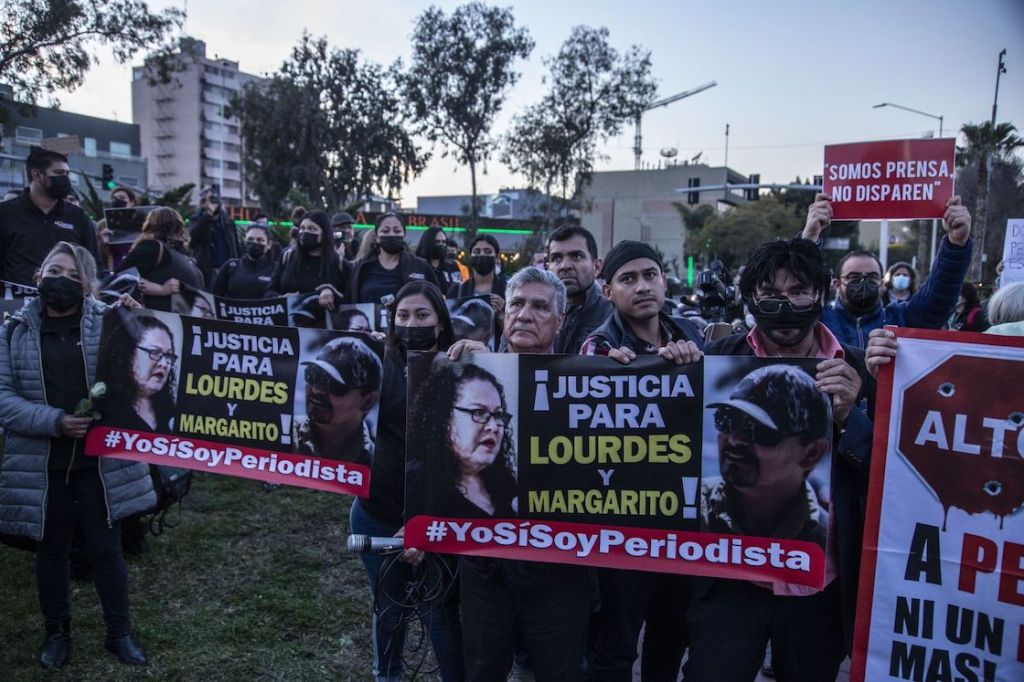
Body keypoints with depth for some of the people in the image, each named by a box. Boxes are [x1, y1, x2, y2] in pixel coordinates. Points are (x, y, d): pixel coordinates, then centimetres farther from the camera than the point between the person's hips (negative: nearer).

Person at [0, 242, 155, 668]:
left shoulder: (108, 322, -1)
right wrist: (54, 421, -18)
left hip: (101, 460, -1)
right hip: (43, 463, 1)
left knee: (106, 548, 8)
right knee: (52, 550, 16)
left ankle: (120, 633, 24)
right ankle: (56, 632, 35)